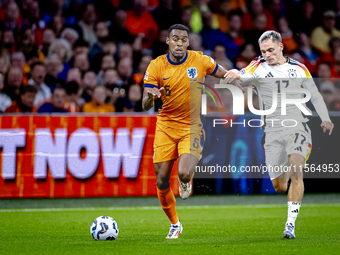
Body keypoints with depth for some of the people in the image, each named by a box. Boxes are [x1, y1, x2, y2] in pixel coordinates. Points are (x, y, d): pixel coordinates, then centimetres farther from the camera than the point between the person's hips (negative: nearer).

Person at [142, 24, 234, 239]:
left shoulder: (200, 61, -7)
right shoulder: (156, 66, -7)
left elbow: (226, 76, 12)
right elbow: (145, 106, -9)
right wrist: (151, 98, -31)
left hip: (192, 127, -2)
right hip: (165, 127, 2)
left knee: (184, 173, -25)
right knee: (162, 181, 1)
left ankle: (186, 181, 15)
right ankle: (175, 224, 24)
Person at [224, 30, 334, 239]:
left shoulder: (299, 69, 7)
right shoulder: (258, 67, 2)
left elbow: (315, 95, 16)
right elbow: (243, 77, -18)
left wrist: (326, 119, 3)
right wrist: (236, 75, -42)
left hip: (298, 127, -1)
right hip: (273, 131, 1)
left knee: (296, 174, -22)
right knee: (279, 186, 3)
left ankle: (291, 224, -21)